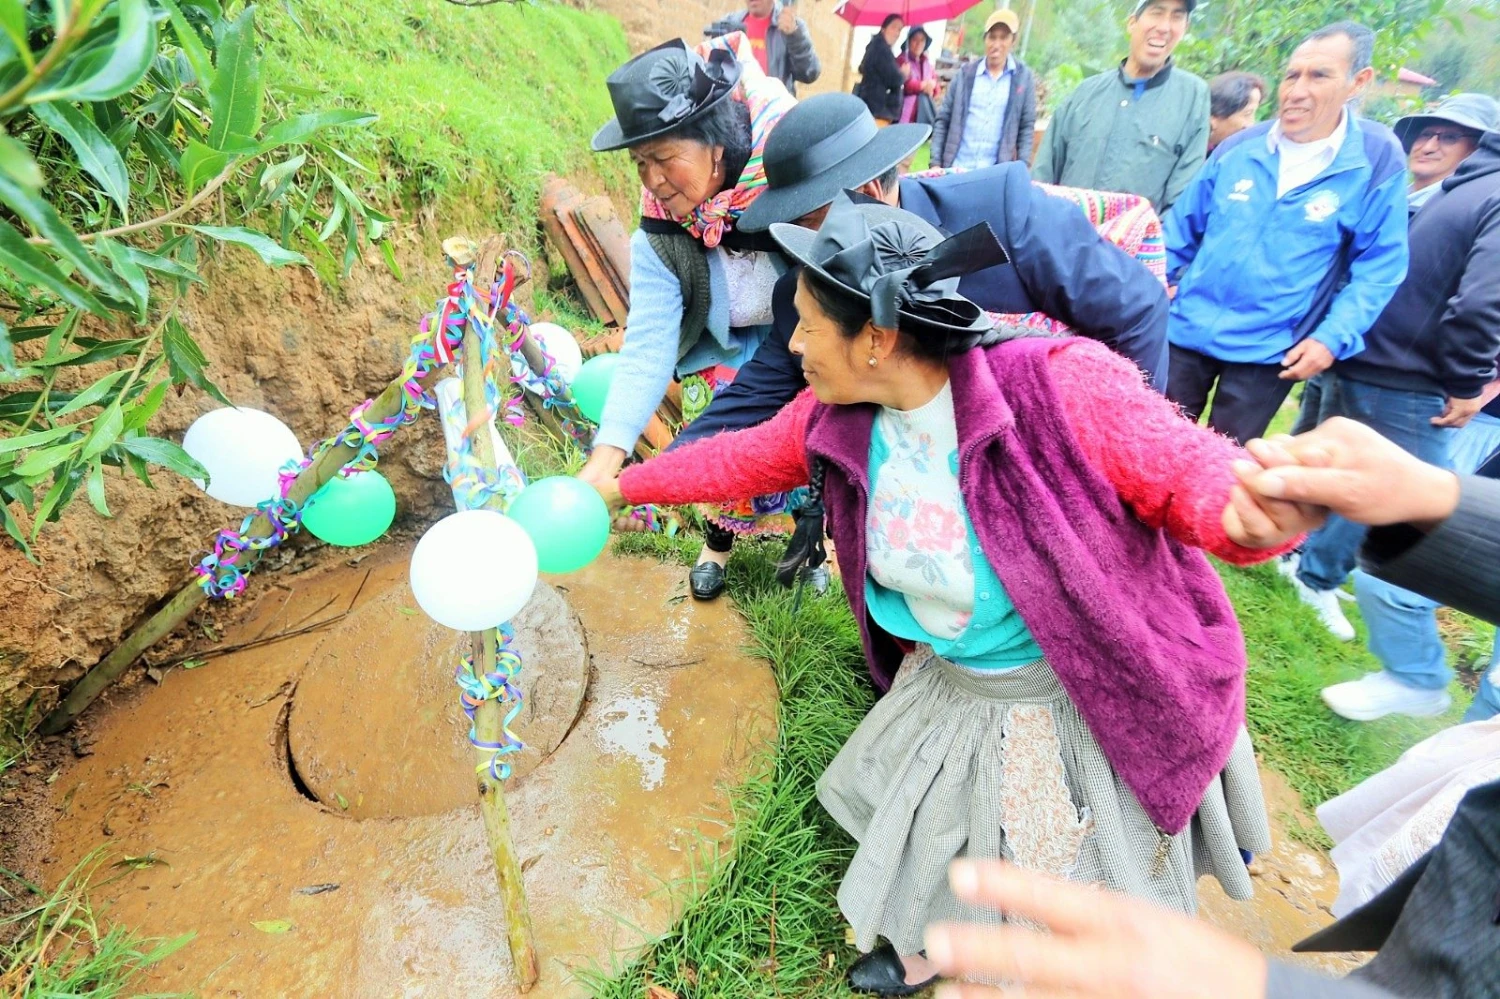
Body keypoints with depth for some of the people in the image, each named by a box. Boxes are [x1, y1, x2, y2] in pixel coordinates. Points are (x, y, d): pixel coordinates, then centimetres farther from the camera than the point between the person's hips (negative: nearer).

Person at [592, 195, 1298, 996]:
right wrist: (622, 485, 11)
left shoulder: (1060, 389, -31)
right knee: (927, 835, 26)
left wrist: (1254, 513, -51)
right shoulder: (838, 419, -12)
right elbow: (741, 458, 3)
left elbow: (1196, 477, -26)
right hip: (951, 690, 5)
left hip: (1094, 704, -4)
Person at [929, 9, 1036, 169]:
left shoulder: (1024, 77, 5)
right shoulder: (966, 73, 6)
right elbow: (942, 120, 6)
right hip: (956, 168, 1)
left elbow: (1026, 127, 6)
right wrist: (936, 162, -2)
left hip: (996, 172, 0)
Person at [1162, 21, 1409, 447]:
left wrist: (1333, 337, -14)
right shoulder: (1238, 149, 1)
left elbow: (1379, 267, -4)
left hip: (1270, 351, -2)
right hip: (1188, 330, 2)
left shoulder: (1377, 160, -5)